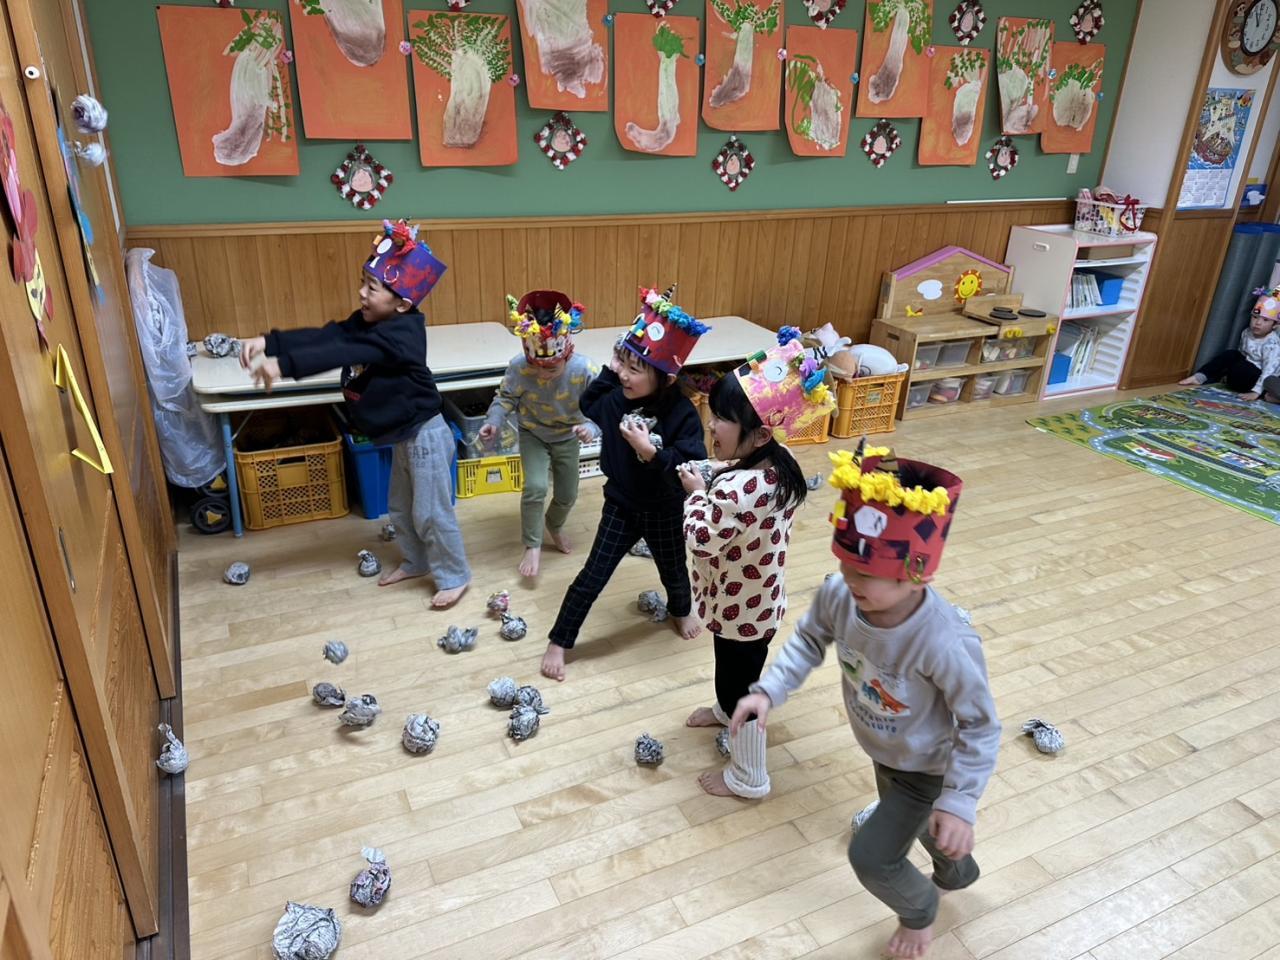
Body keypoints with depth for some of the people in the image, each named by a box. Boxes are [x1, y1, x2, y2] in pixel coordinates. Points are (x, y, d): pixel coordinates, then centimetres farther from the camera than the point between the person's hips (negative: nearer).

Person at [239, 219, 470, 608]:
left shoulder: (401, 333, -27)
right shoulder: (370, 321, 2)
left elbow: (344, 353, -39)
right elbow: (325, 336, -8)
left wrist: (283, 364, -46)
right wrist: (268, 342, -22)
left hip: (425, 434, -10)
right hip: (404, 434, 10)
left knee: (431, 511, 3)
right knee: (399, 506, 22)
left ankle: (455, 576, 20)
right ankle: (416, 562, 41)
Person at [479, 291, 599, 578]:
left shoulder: (585, 370, -33)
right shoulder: (518, 367, -30)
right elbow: (505, 398, -15)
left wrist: (591, 427, -49)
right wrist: (493, 422, -33)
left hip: (568, 436, 1)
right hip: (532, 434, -1)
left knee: (567, 495, 13)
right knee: (535, 487, -20)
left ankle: (555, 526, 49)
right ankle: (533, 547, 1)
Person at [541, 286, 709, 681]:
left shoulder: (682, 413, -25)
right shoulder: (616, 398, -13)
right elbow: (588, 405, 11)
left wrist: (651, 452, -40)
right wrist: (608, 369, -3)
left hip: (666, 513, -1)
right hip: (621, 506, 2)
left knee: (674, 572, 24)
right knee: (592, 577, 5)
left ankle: (681, 610, 58)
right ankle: (558, 642, 19)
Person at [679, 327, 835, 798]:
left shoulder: (738, 489, -38)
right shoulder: (777, 464, -9)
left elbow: (701, 542, -25)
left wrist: (696, 493, -13)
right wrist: (711, 483, -5)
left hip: (740, 608, -9)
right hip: (757, 598, 9)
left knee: (743, 685, 12)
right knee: (734, 669, 34)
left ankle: (747, 777, 34)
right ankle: (724, 709, 62)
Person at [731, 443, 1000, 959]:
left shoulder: (945, 643, -44)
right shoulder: (837, 595, -29)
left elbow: (981, 726, -28)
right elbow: (809, 640, -8)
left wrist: (959, 802, -26)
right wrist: (767, 691, -18)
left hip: (929, 766, -6)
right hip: (883, 751, 6)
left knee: (871, 855, 3)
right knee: (913, 821, 33)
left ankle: (918, 908, 41)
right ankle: (956, 871, 69)